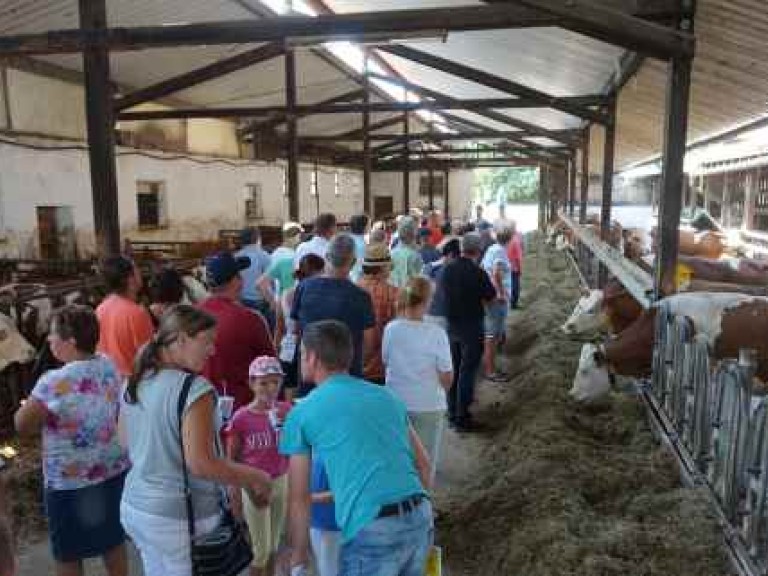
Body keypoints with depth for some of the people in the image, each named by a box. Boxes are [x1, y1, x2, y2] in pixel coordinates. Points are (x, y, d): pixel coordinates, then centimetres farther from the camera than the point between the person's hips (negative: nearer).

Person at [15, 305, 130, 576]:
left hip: (70, 482, -6)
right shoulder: (109, 366, -4)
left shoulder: (54, 382, -24)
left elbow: (23, 425, -12)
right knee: (113, 540, 22)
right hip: (113, 470, 6)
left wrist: (30, 406, 8)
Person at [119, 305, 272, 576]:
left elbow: (129, 446, 14)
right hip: (181, 517, -7)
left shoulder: (134, 384, 2)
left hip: (135, 506, 7)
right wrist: (255, 478, -12)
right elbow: (201, 464, -24)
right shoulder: (194, 388, -22)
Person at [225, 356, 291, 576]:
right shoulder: (241, 417, -15)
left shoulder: (286, 411, -6)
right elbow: (231, 460, -6)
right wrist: (235, 496, -5)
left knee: (273, 545, 18)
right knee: (261, 550, 7)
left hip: (281, 482, 3)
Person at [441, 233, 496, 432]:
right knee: (467, 371, 3)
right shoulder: (477, 272, -19)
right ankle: (461, 418, 8)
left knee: (453, 370, 17)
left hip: (451, 326, 6)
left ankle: (452, 413, 27)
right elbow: (491, 297, -8)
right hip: (472, 327, -5)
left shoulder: (447, 269, -2)